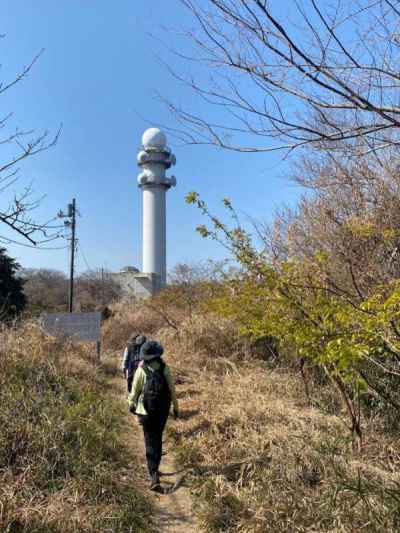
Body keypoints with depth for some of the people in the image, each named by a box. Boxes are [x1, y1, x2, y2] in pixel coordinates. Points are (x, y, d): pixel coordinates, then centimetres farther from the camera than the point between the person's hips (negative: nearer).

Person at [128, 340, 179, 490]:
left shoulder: (141, 370, -12)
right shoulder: (165, 368, -8)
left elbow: (135, 390, -2)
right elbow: (172, 389, -3)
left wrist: (131, 404, 16)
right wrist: (175, 406, 9)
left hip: (146, 410, -2)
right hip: (163, 410, 2)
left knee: (150, 441, 5)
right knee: (158, 438, 21)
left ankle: (154, 475, -2)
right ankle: (154, 468, 34)